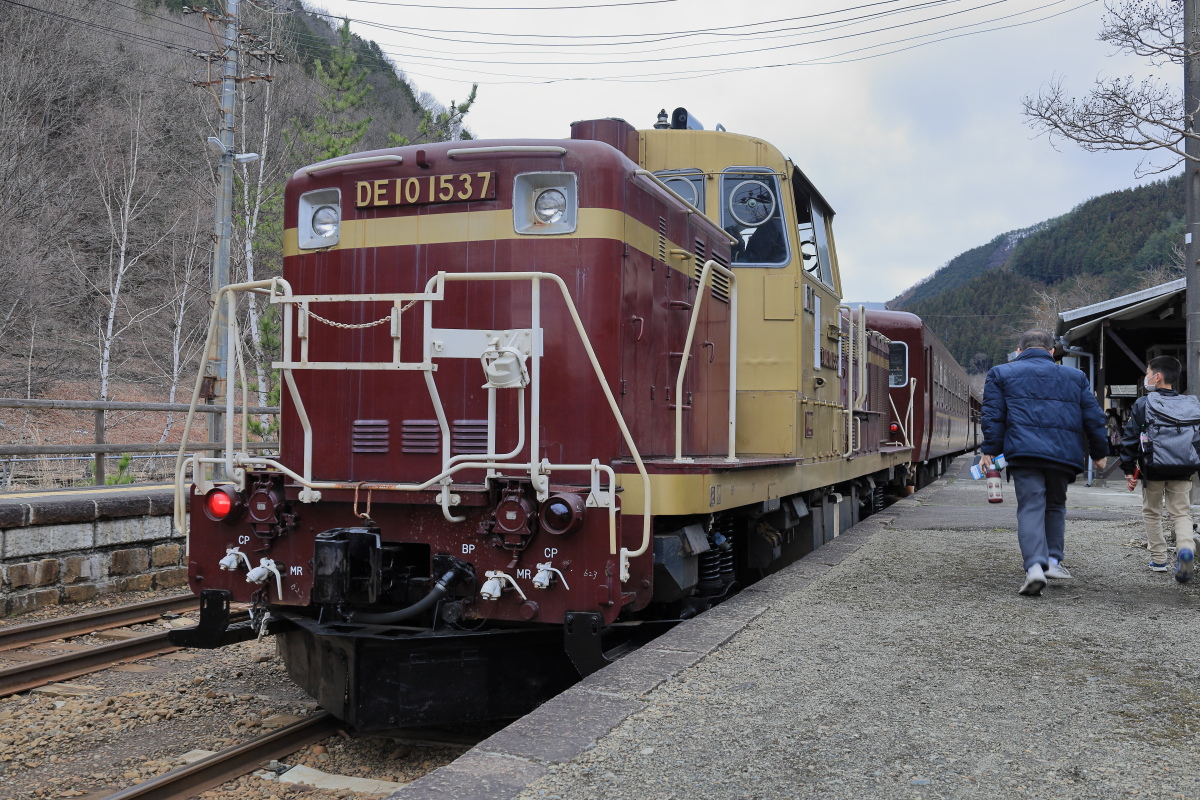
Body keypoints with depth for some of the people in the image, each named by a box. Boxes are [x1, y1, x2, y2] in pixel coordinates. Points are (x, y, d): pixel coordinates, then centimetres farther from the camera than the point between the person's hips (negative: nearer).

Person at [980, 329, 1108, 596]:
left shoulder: (1001, 373, 12)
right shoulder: (1075, 376, 19)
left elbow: (993, 414, 3)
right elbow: (1093, 417, 17)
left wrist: (989, 450, 2)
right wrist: (1099, 452, 24)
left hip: (1024, 452, -2)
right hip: (1064, 453, 3)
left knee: (1030, 507, -6)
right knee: (1055, 505, 21)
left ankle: (1035, 566, -22)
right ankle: (1053, 559, 16)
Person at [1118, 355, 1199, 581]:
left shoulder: (1142, 404, -4)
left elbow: (1130, 438, -5)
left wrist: (1129, 469, 0)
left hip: (1152, 470, -2)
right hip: (1181, 472, 2)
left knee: (1152, 513, 14)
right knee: (1181, 513, 6)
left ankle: (1158, 559, 15)